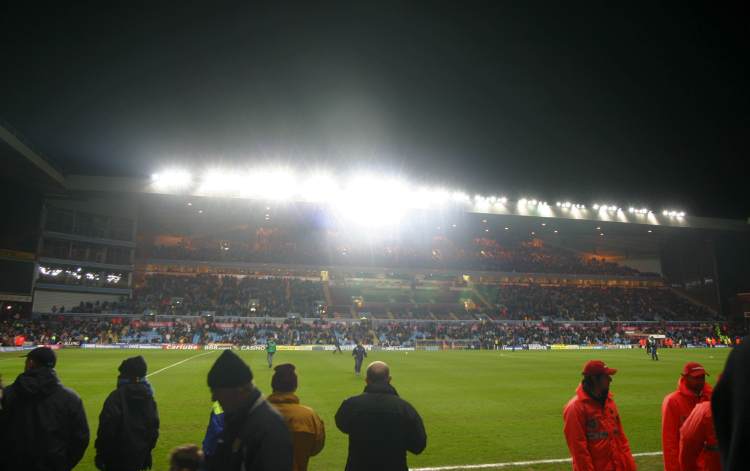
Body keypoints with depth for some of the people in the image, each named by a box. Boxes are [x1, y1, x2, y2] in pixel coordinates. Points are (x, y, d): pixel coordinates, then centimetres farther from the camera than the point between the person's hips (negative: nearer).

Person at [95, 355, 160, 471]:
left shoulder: (116, 396, -16)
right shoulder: (148, 397, 3)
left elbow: (107, 428, -17)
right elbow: (154, 427, 8)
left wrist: (100, 454, -7)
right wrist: (147, 451, 18)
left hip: (118, 455, -5)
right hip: (139, 454, 5)